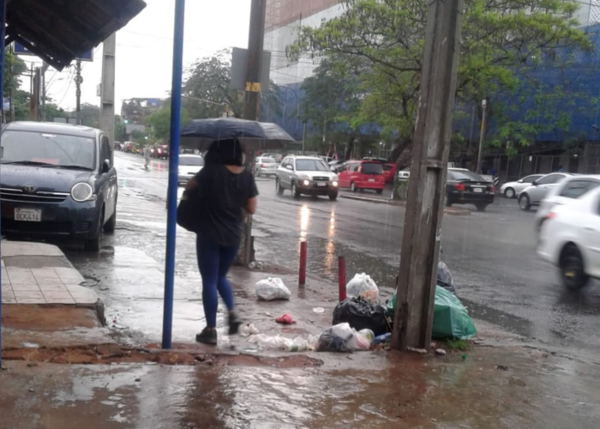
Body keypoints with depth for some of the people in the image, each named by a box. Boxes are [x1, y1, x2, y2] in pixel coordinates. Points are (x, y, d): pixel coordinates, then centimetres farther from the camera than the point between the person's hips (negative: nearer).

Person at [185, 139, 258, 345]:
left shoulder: (211, 171, -14)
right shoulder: (247, 176, -2)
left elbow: (189, 187, 2)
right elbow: (251, 209, 3)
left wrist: (203, 190, 21)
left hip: (209, 234, -4)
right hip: (233, 236, 4)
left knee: (209, 281, 5)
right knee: (221, 276, 24)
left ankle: (211, 330, 8)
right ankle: (232, 313, 8)